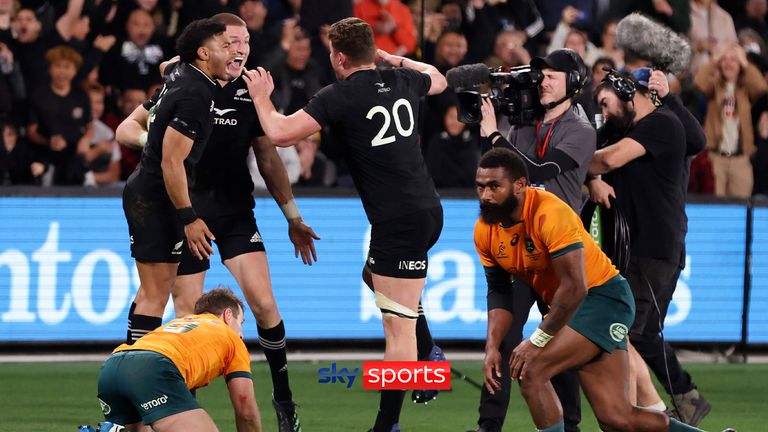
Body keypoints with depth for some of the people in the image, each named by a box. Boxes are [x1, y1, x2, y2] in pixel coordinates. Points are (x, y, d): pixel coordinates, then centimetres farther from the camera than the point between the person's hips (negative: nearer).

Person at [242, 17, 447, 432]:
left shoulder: (339, 96, -12)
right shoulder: (404, 82, 8)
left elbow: (280, 133, -14)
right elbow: (439, 79, 32)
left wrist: (261, 97, 4)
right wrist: (392, 57, 38)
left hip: (398, 221, -8)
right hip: (427, 208, 8)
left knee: (398, 328, -7)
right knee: (374, 274, 32)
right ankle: (428, 352, 28)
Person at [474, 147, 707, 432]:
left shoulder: (550, 213, -25)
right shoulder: (485, 231, -2)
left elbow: (574, 288, -28)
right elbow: (499, 292, 10)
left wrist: (537, 341, -23)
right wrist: (492, 347, -4)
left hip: (604, 299, -7)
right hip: (566, 309, 7)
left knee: (530, 370, -23)